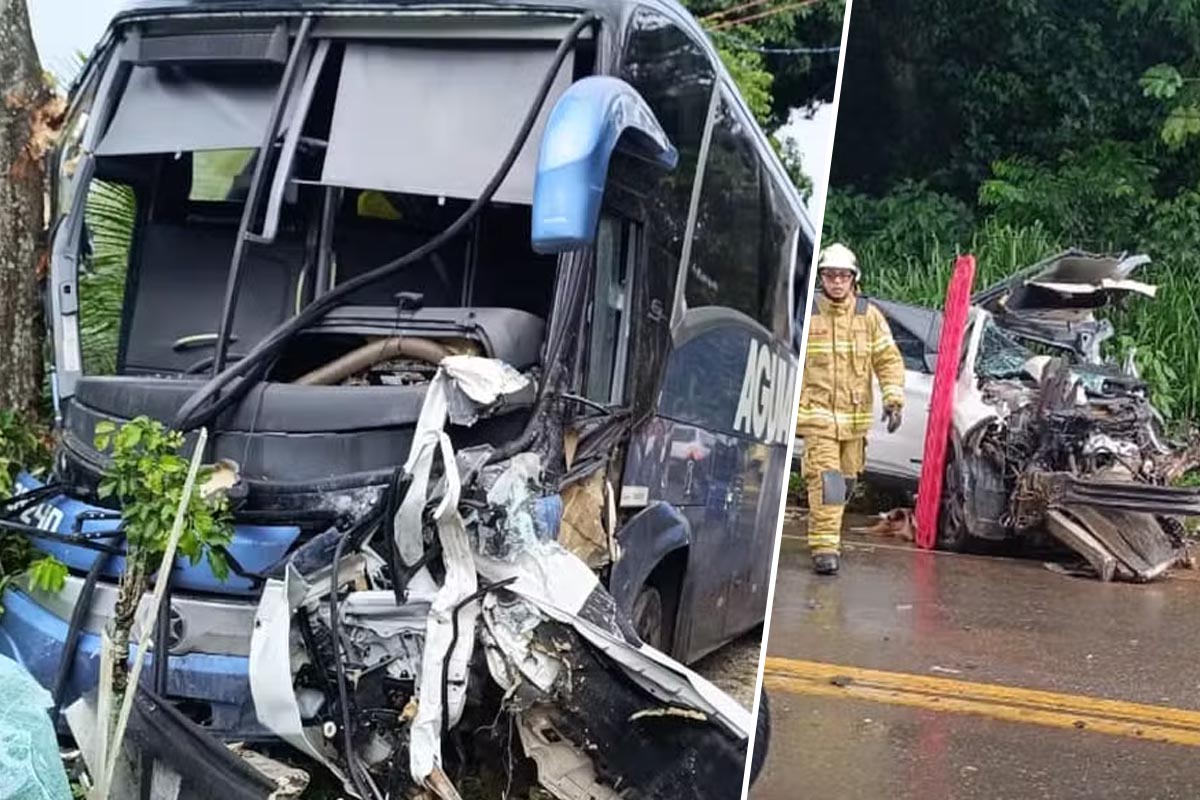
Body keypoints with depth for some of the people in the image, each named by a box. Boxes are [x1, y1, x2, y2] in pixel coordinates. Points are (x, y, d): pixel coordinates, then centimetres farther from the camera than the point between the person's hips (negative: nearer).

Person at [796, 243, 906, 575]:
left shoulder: (869, 315, 4)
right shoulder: (805, 312, -3)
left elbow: (889, 359, 5)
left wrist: (893, 399, -7)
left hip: (855, 414, 4)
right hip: (817, 411, -3)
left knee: (845, 480, 15)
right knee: (825, 479, -14)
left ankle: (824, 527, 37)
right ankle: (824, 547, -13)